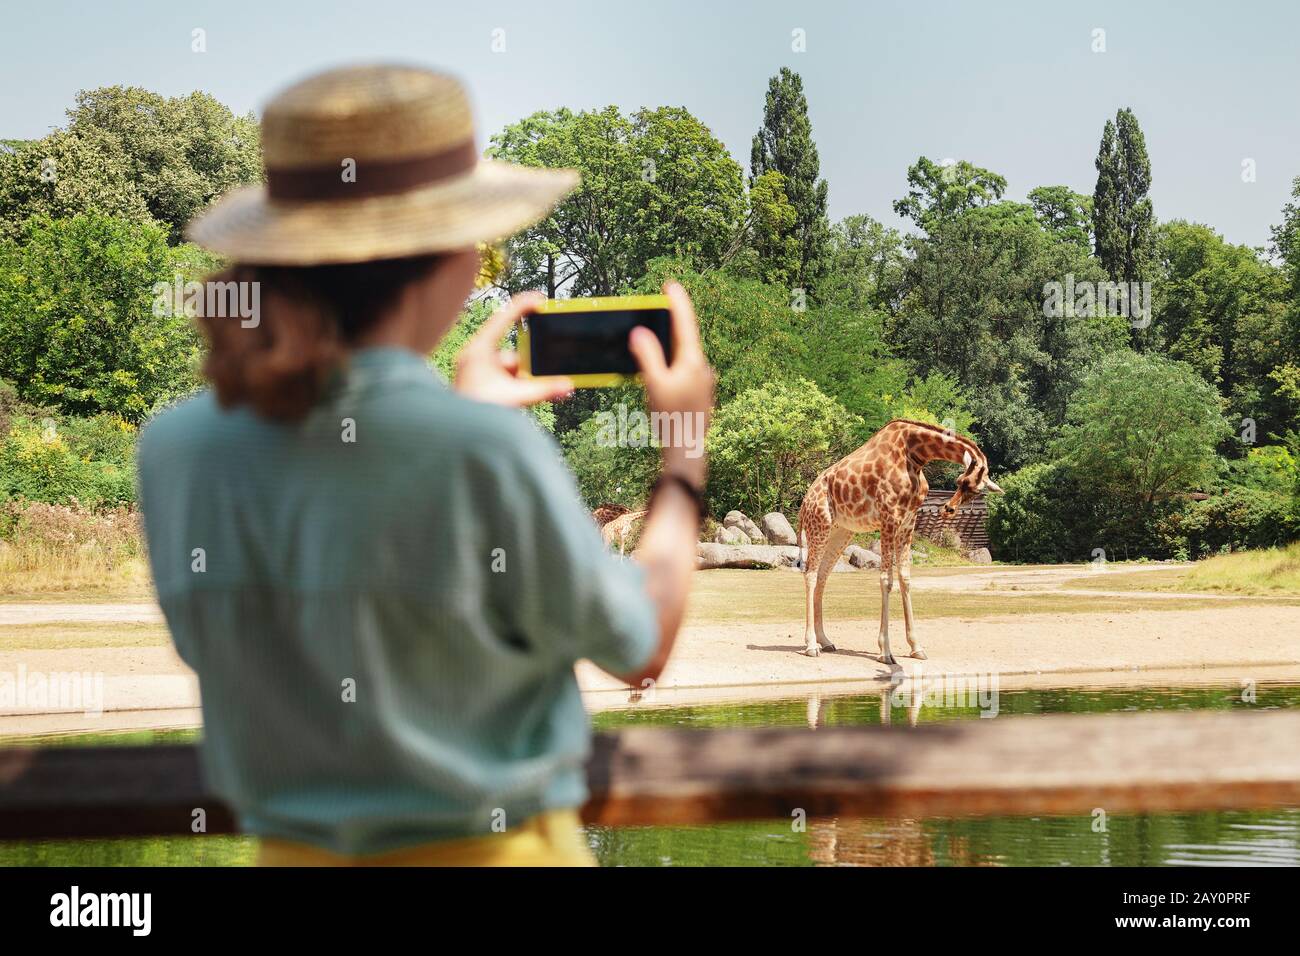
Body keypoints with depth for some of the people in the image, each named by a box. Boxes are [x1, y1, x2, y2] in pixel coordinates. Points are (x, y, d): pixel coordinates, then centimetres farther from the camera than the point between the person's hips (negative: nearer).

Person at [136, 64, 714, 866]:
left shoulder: (175, 450, -8)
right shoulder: (489, 454, -22)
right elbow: (640, 648, -6)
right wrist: (684, 451, 7)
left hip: (291, 846, 5)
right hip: (491, 843, -5)